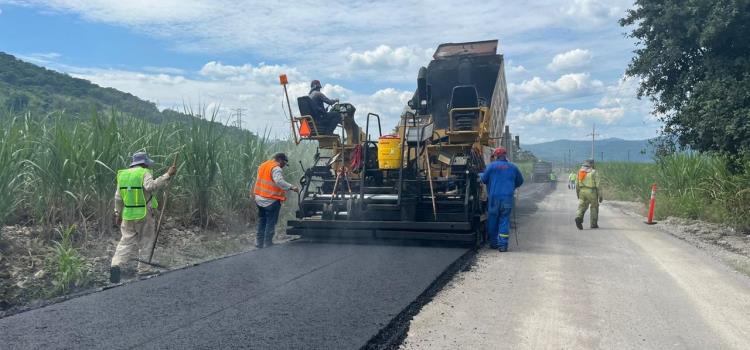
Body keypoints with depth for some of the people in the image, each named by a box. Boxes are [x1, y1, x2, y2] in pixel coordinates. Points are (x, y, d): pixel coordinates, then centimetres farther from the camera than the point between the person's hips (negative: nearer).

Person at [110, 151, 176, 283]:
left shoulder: (122, 174, 9)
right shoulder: (144, 173, -9)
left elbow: (118, 197, 11)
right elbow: (151, 186, -30)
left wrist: (118, 214, 18)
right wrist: (167, 175, -30)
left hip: (128, 215, 5)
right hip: (145, 215, -4)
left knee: (126, 242, 10)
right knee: (146, 242, 10)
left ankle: (116, 264, -10)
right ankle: (144, 269, 14)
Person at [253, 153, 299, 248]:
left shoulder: (263, 165, 12)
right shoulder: (276, 169, -16)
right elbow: (279, 181, -32)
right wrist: (291, 187, -34)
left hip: (260, 199, 8)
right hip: (271, 201, -8)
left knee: (262, 222, 19)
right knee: (271, 223, 2)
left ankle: (259, 243, 25)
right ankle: (267, 244, 4)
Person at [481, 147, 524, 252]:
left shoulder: (491, 166, -2)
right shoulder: (513, 167, 9)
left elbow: (483, 180, 4)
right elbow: (520, 181, 19)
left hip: (494, 197, -2)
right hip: (508, 198, 2)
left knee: (492, 220, 11)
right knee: (504, 220, 3)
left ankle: (493, 243, 19)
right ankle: (503, 244, -4)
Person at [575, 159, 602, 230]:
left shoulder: (580, 171, 8)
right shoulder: (594, 172, -6)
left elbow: (577, 184, 10)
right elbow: (598, 185, -9)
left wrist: (578, 194, 19)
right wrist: (600, 196, -4)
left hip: (582, 192, 3)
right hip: (591, 192, -3)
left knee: (582, 206, 4)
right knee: (594, 207, 11)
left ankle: (579, 218, -23)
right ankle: (594, 224, 14)